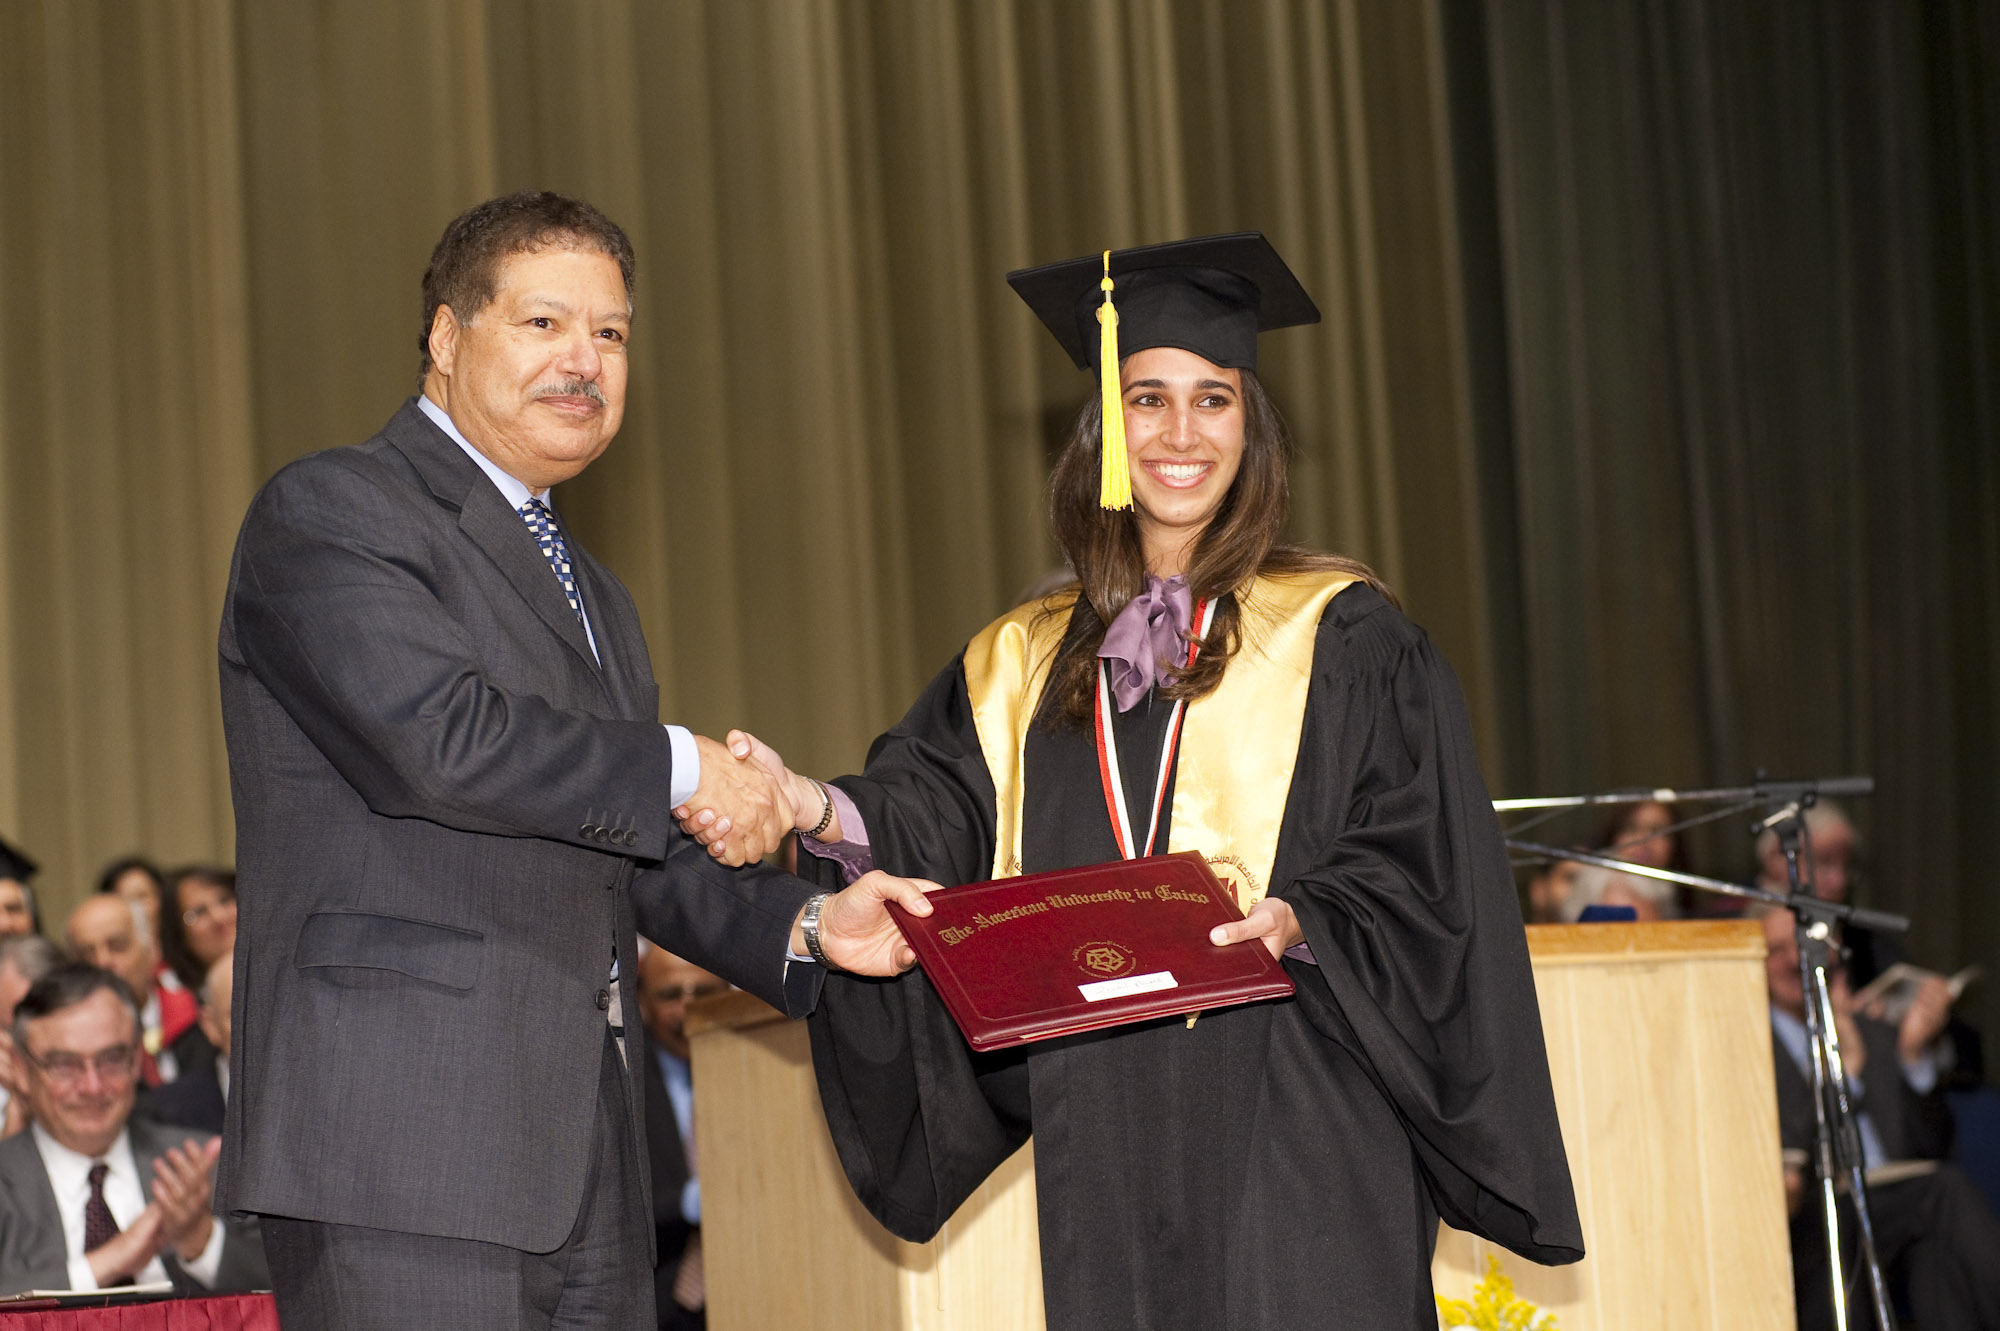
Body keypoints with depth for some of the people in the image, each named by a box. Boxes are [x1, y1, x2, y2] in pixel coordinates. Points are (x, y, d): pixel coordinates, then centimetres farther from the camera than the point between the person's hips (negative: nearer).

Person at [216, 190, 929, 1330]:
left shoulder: (594, 596, 25)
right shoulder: (327, 512, -3)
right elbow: (437, 735, -18)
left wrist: (805, 924, 6)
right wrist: (680, 768, -9)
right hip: (405, 1130, -8)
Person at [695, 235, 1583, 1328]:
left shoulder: (1340, 639, 4)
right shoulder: (1024, 666, 16)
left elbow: (1420, 878, -1)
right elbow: (930, 829, 4)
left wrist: (1297, 922, -19)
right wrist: (816, 810, -16)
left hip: (1290, 1128, -3)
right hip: (1105, 1144, 3)